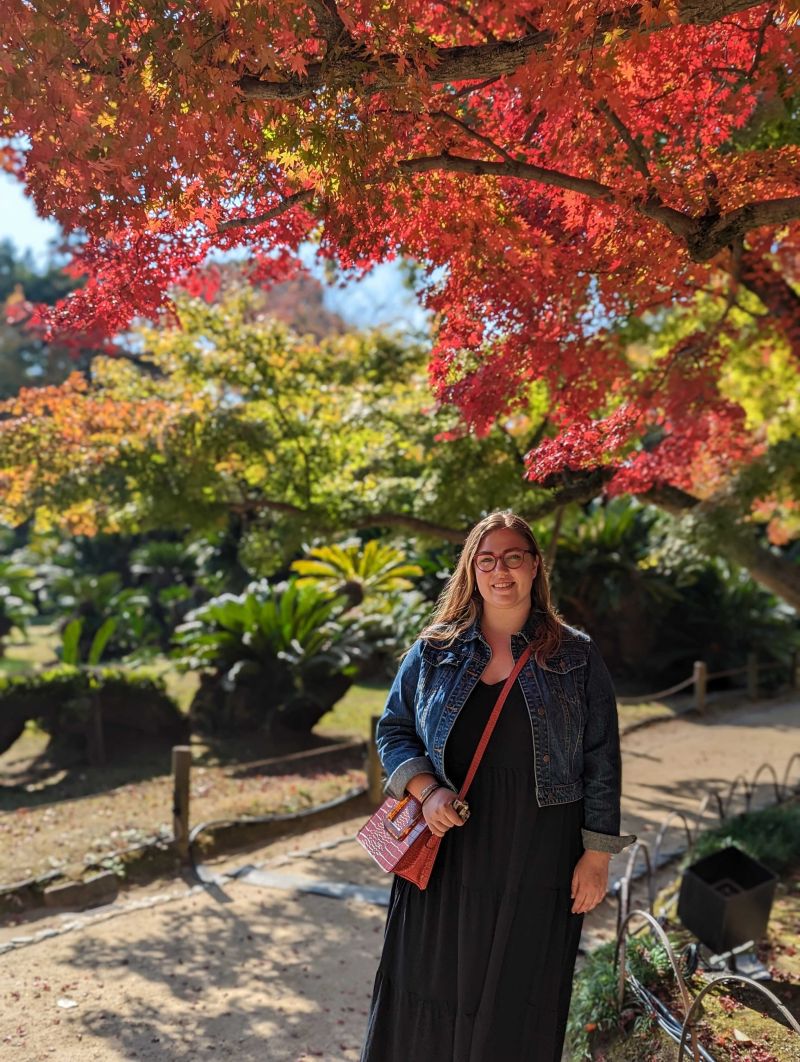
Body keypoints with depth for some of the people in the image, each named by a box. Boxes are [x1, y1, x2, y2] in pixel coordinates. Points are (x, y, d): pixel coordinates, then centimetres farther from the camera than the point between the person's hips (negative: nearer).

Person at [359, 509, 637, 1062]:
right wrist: (427, 790, -10)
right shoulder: (435, 650, 2)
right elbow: (393, 729, 7)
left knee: (519, 1007, 10)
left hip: (537, 866, -1)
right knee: (429, 994, 11)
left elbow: (601, 762, 0)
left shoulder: (576, 657, -2)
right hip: (446, 853, 2)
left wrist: (597, 856, -3)